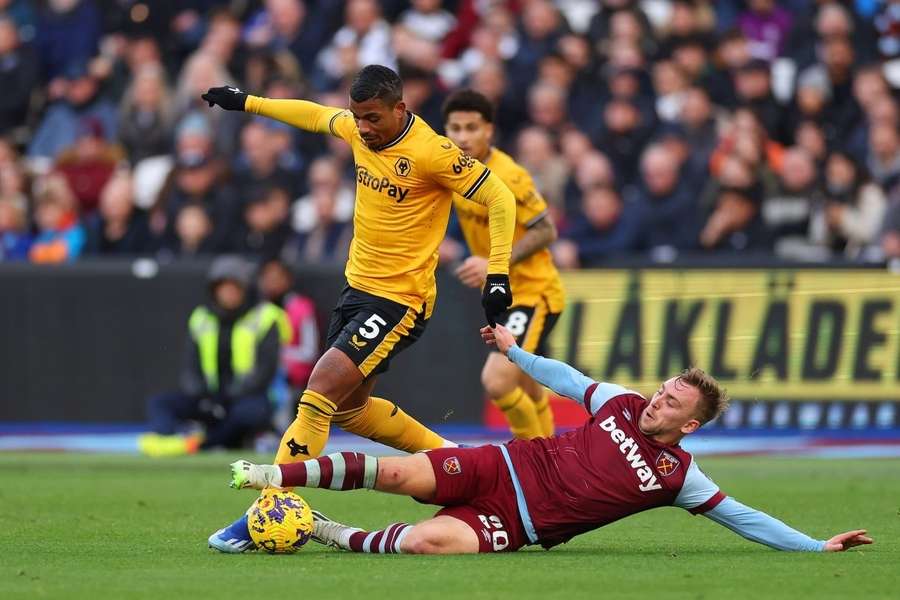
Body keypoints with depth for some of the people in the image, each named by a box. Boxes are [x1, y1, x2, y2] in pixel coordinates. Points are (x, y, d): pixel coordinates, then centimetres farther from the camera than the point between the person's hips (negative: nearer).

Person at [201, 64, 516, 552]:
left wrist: (498, 274, -20)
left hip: (399, 300, -9)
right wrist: (247, 103, 29)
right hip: (357, 286, 9)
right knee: (348, 409, 18)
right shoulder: (358, 130, 1)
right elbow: (315, 115, 23)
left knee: (320, 392, -18)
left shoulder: (431, 152, -20)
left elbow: (500, 199, -15)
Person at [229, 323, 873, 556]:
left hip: (515, 526, -3)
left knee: (431, 541, -33)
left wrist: (816, 545, -8)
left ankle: (337, 536, -10)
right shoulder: (620, 404, 6)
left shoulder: (676, 476, -2)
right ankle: (275, 476, -7)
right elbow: (569, 380, 23)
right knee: (400, 473, -20)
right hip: (504, 467, 3)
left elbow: (741, 516, 0)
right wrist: (516, 351, 28)